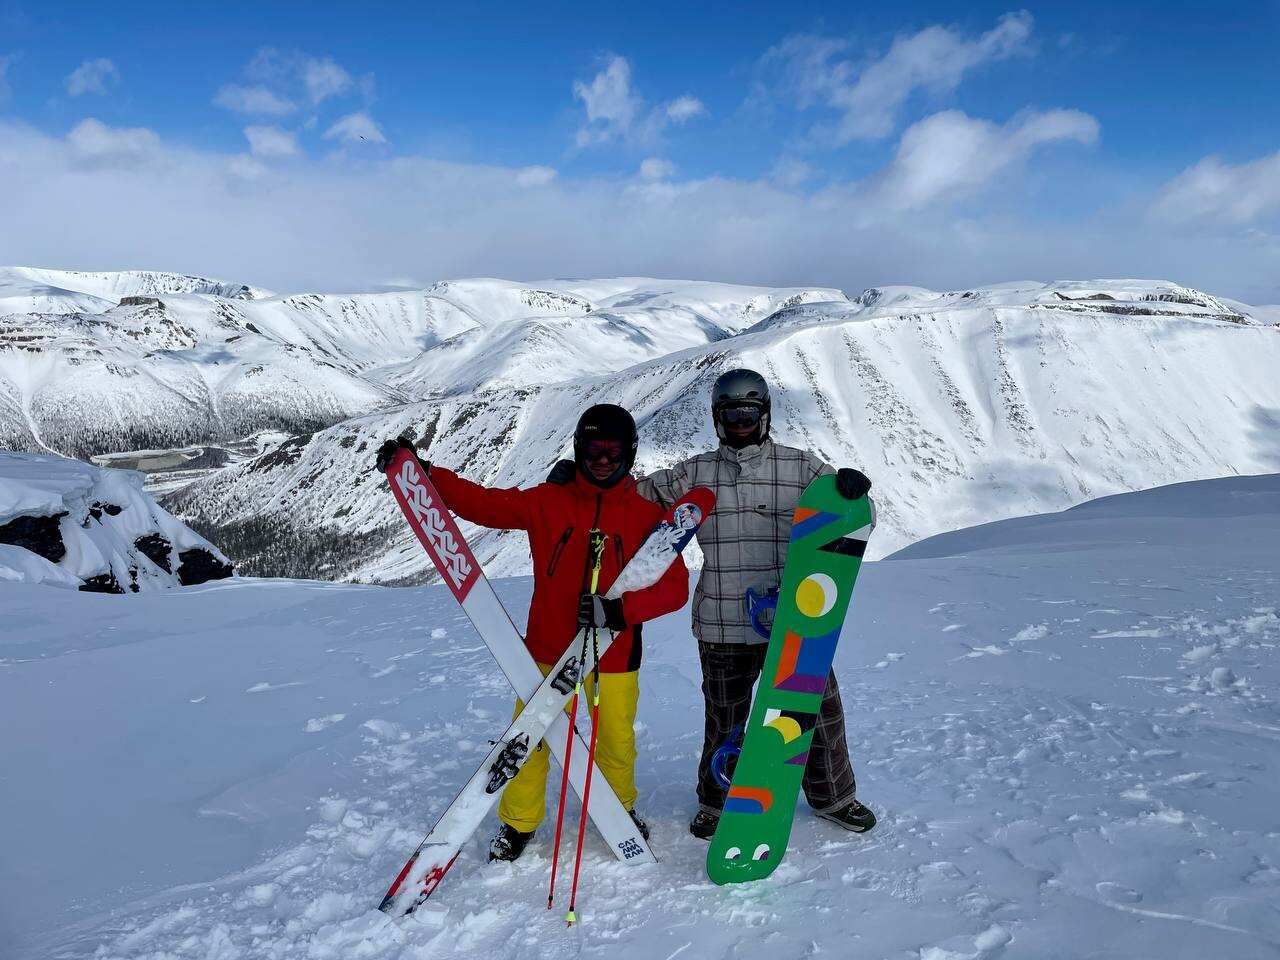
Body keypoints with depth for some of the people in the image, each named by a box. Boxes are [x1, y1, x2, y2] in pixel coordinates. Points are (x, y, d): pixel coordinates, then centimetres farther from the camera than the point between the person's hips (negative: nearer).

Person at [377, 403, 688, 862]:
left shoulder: (648, 515, -2)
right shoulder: (548, 502, 1)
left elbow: (674, 586, -7)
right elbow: (485, 503, -2)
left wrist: (618, 608, -22)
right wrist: (422, 473, -12)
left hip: (615, 656, 0)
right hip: (549, 651, 0)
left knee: (617, 744, 10)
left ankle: (620, 810, 40)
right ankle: (518, 822, 26)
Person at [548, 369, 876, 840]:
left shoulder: (799, 466, 3)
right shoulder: (697, 473, 6)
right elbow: (640, 493, 9)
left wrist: (851, 485, -22)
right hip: (722, 625, 0)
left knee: (818, 709, 11)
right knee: (724, 720, 13)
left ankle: (833, 796, 35)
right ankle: (716, 801, 36)